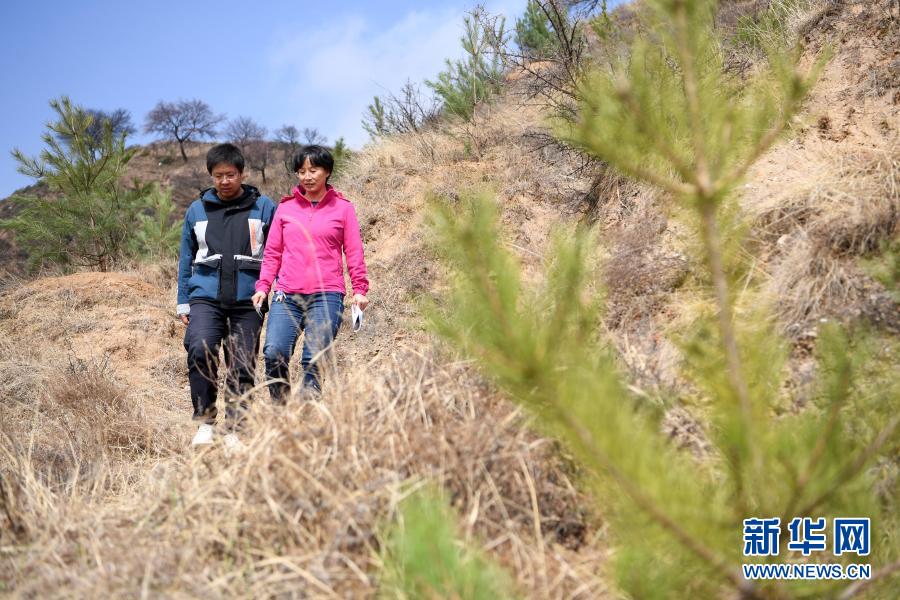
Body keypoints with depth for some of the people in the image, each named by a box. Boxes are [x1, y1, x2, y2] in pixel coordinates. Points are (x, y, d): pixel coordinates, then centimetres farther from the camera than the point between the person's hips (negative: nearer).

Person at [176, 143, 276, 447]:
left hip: (247, 302, -1)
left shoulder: (263, 207, 7)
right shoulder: (197, 209, 13)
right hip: (206, 298, 1)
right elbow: (186, 258, 18)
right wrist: (183, 302, 14)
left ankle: (234, 430, 12)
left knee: (242, 367, 0)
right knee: (200, 348, -23)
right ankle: (205, 421, -9)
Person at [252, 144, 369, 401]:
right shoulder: (286, 207, 14)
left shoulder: (342, 207, 9)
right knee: (274, 353, -14)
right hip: (287, 296, 2)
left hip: (326, 295, -2)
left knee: (313, 361, -10)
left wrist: (359, 289, -2)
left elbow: (354, 252, 7)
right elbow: (272, 252, 14)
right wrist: (263, 286, 4)